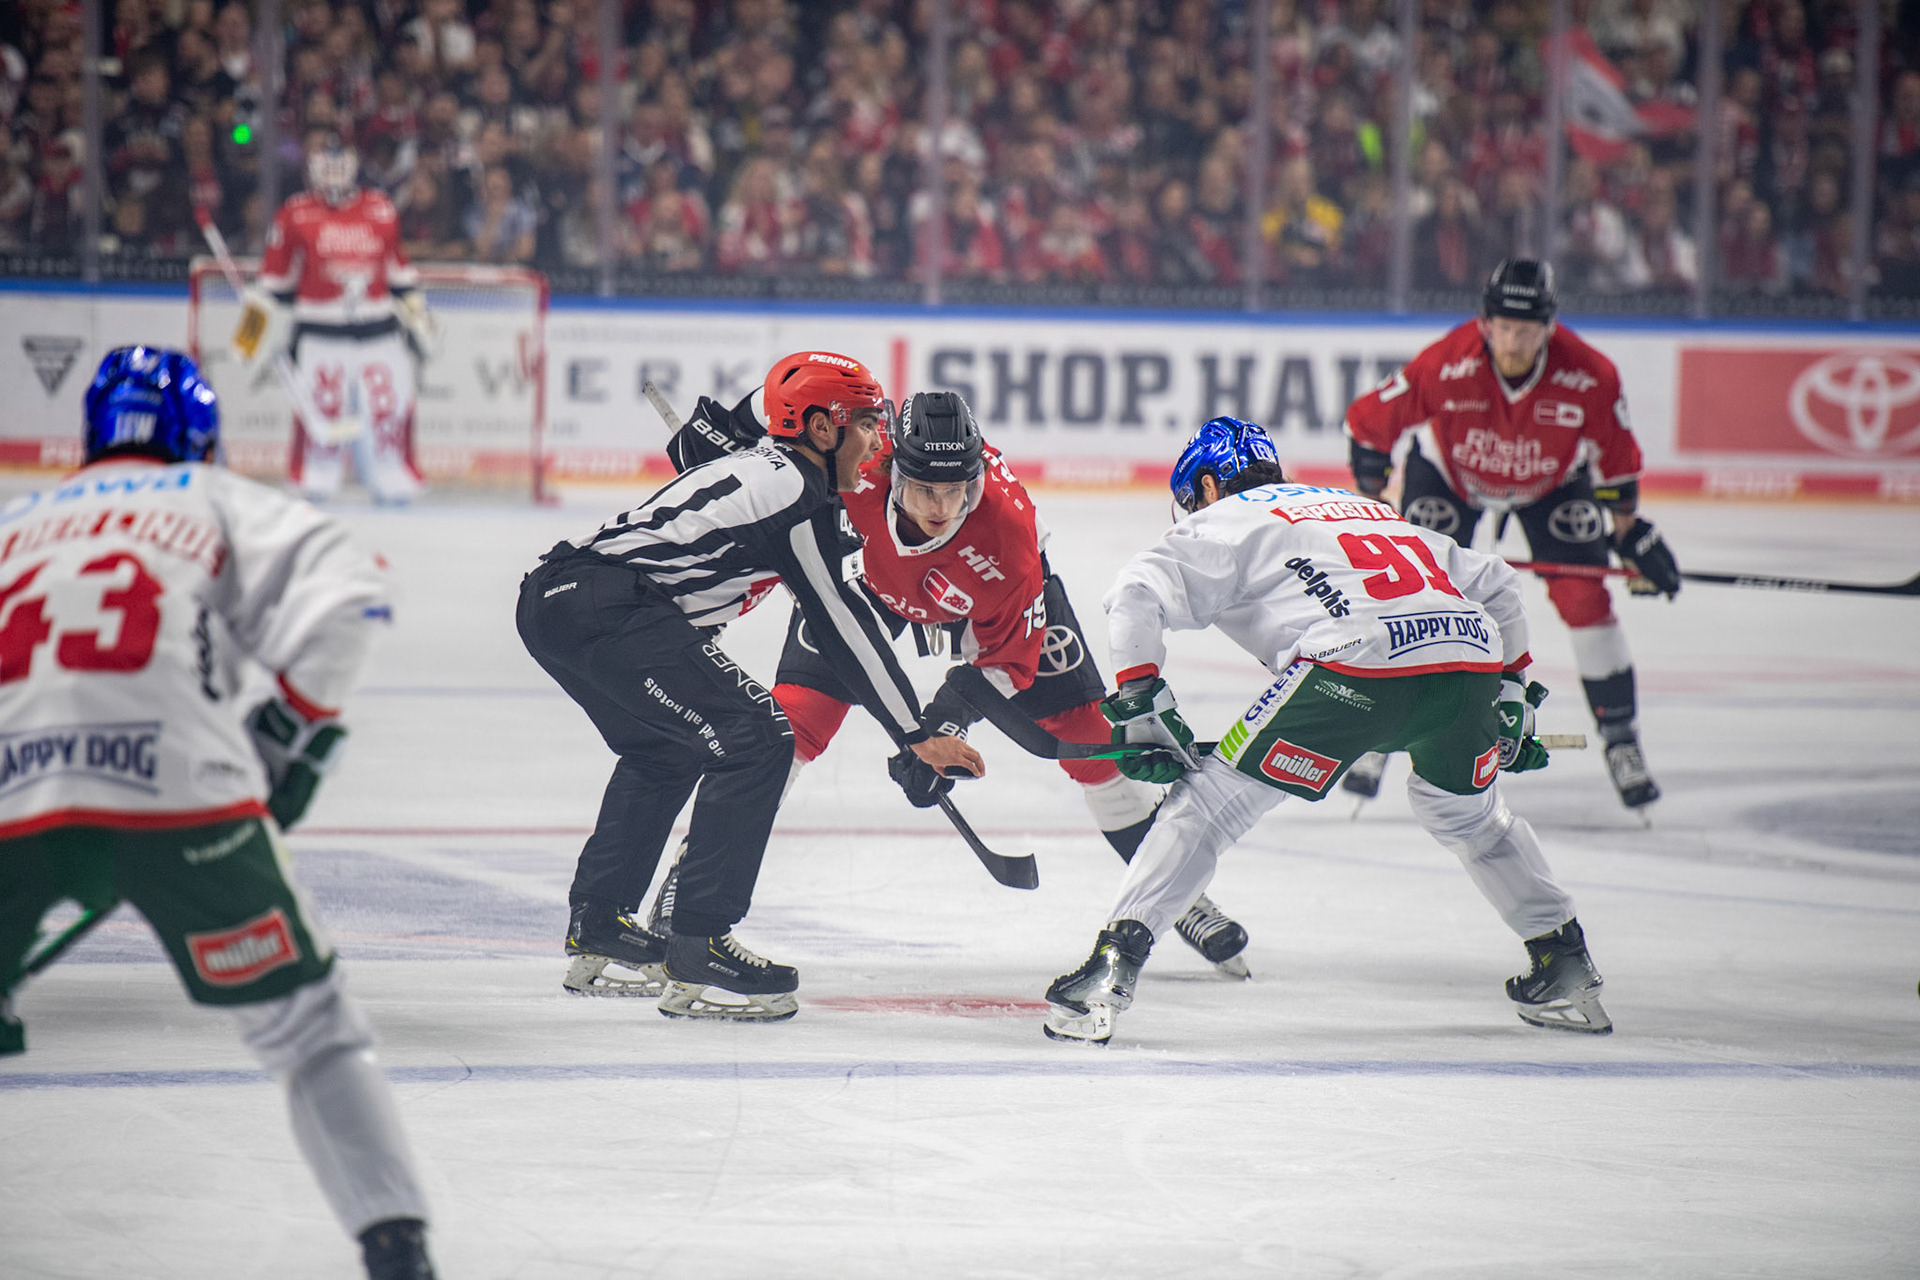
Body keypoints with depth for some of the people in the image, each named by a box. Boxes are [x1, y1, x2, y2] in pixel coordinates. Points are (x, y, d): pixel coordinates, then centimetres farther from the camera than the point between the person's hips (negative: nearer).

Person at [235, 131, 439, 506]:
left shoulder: (381, 211, 10)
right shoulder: (295, 215, 2)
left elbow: (398, 266, 20)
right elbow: (276, 276, 6)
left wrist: (417, 313, 20)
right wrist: (255, 320, 2)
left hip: (379, 329, 2)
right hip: (320, 330, -2)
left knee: (390, 405, -1)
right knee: (319, 404, -9)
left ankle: (393, 479, 9)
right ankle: (316, 482, 2)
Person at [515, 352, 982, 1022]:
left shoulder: (757, 466, 25)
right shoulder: (797, 490, -4)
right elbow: (841, 627, -4)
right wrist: (915, 734, -1)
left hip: (551, 592, 11)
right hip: (605, 608, -11)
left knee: (665, 751, 29)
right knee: (754, 739, -10)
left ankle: (596, 933, 33)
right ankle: (695, 956, -10)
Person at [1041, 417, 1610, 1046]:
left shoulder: (1224, 521, 21)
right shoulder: (1365, 510, 38)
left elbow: (1138, 595, 4)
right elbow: (1494, 582, 39)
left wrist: (1142, 705, 5)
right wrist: (1512, 691, 43)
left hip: (1358, 662, -6)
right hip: (1472, 657, 6)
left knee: (1211, 799, 4)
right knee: (1467, 813, 34)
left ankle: (1115, 961, -8)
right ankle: (1565, 966, 35)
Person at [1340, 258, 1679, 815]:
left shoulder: (1589, 376, -31)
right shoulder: (1445, 366, -36)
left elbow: (1616, 458, -11)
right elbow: (1367, 424, -22)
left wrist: (1629, 531, -6)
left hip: (1551, 481, 1)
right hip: (1448, 472, -1)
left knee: (1583, 597, -10)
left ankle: (1621, 739, 3)